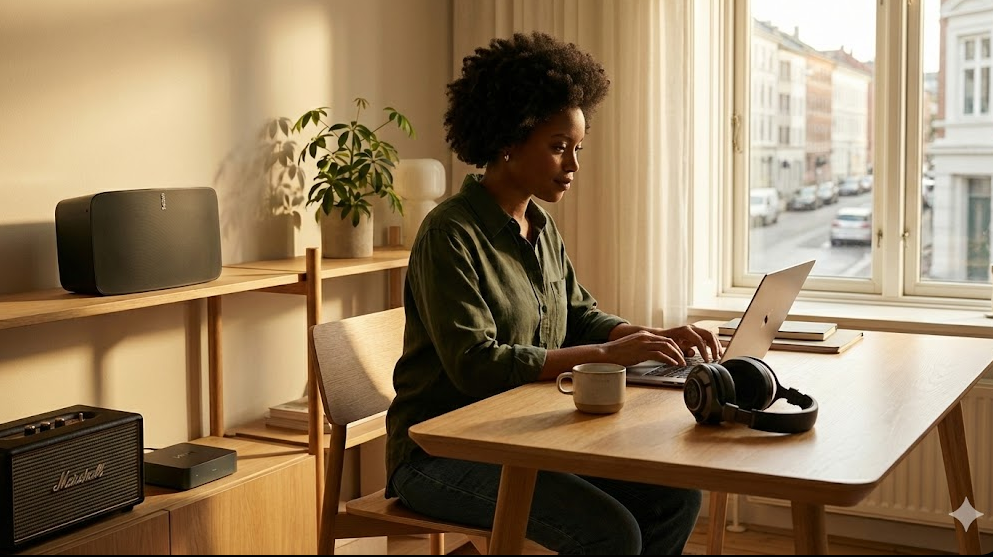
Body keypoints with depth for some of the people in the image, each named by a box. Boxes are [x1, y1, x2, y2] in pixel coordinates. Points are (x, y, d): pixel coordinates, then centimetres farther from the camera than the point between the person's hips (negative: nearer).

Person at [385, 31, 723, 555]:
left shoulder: (541, 229, 9)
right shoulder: (450, 234, -17)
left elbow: (580, 318, 15)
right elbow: (475, 365, -25)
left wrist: (659, 337, -4)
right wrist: (606, 354, -26)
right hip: (440, 453, -8)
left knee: (676, 496, -3)